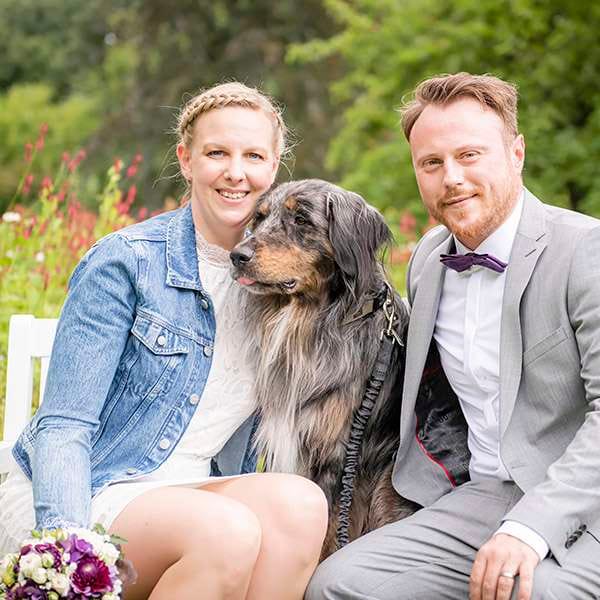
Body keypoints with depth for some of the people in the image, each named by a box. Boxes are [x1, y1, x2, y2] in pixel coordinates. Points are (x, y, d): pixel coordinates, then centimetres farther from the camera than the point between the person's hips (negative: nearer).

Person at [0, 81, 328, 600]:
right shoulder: (124, 262, -9)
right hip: (83, 501, -5)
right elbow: (62, 427, -13)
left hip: (185, 496, 5)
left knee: (299, 503, -26)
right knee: (227, 532, -33)